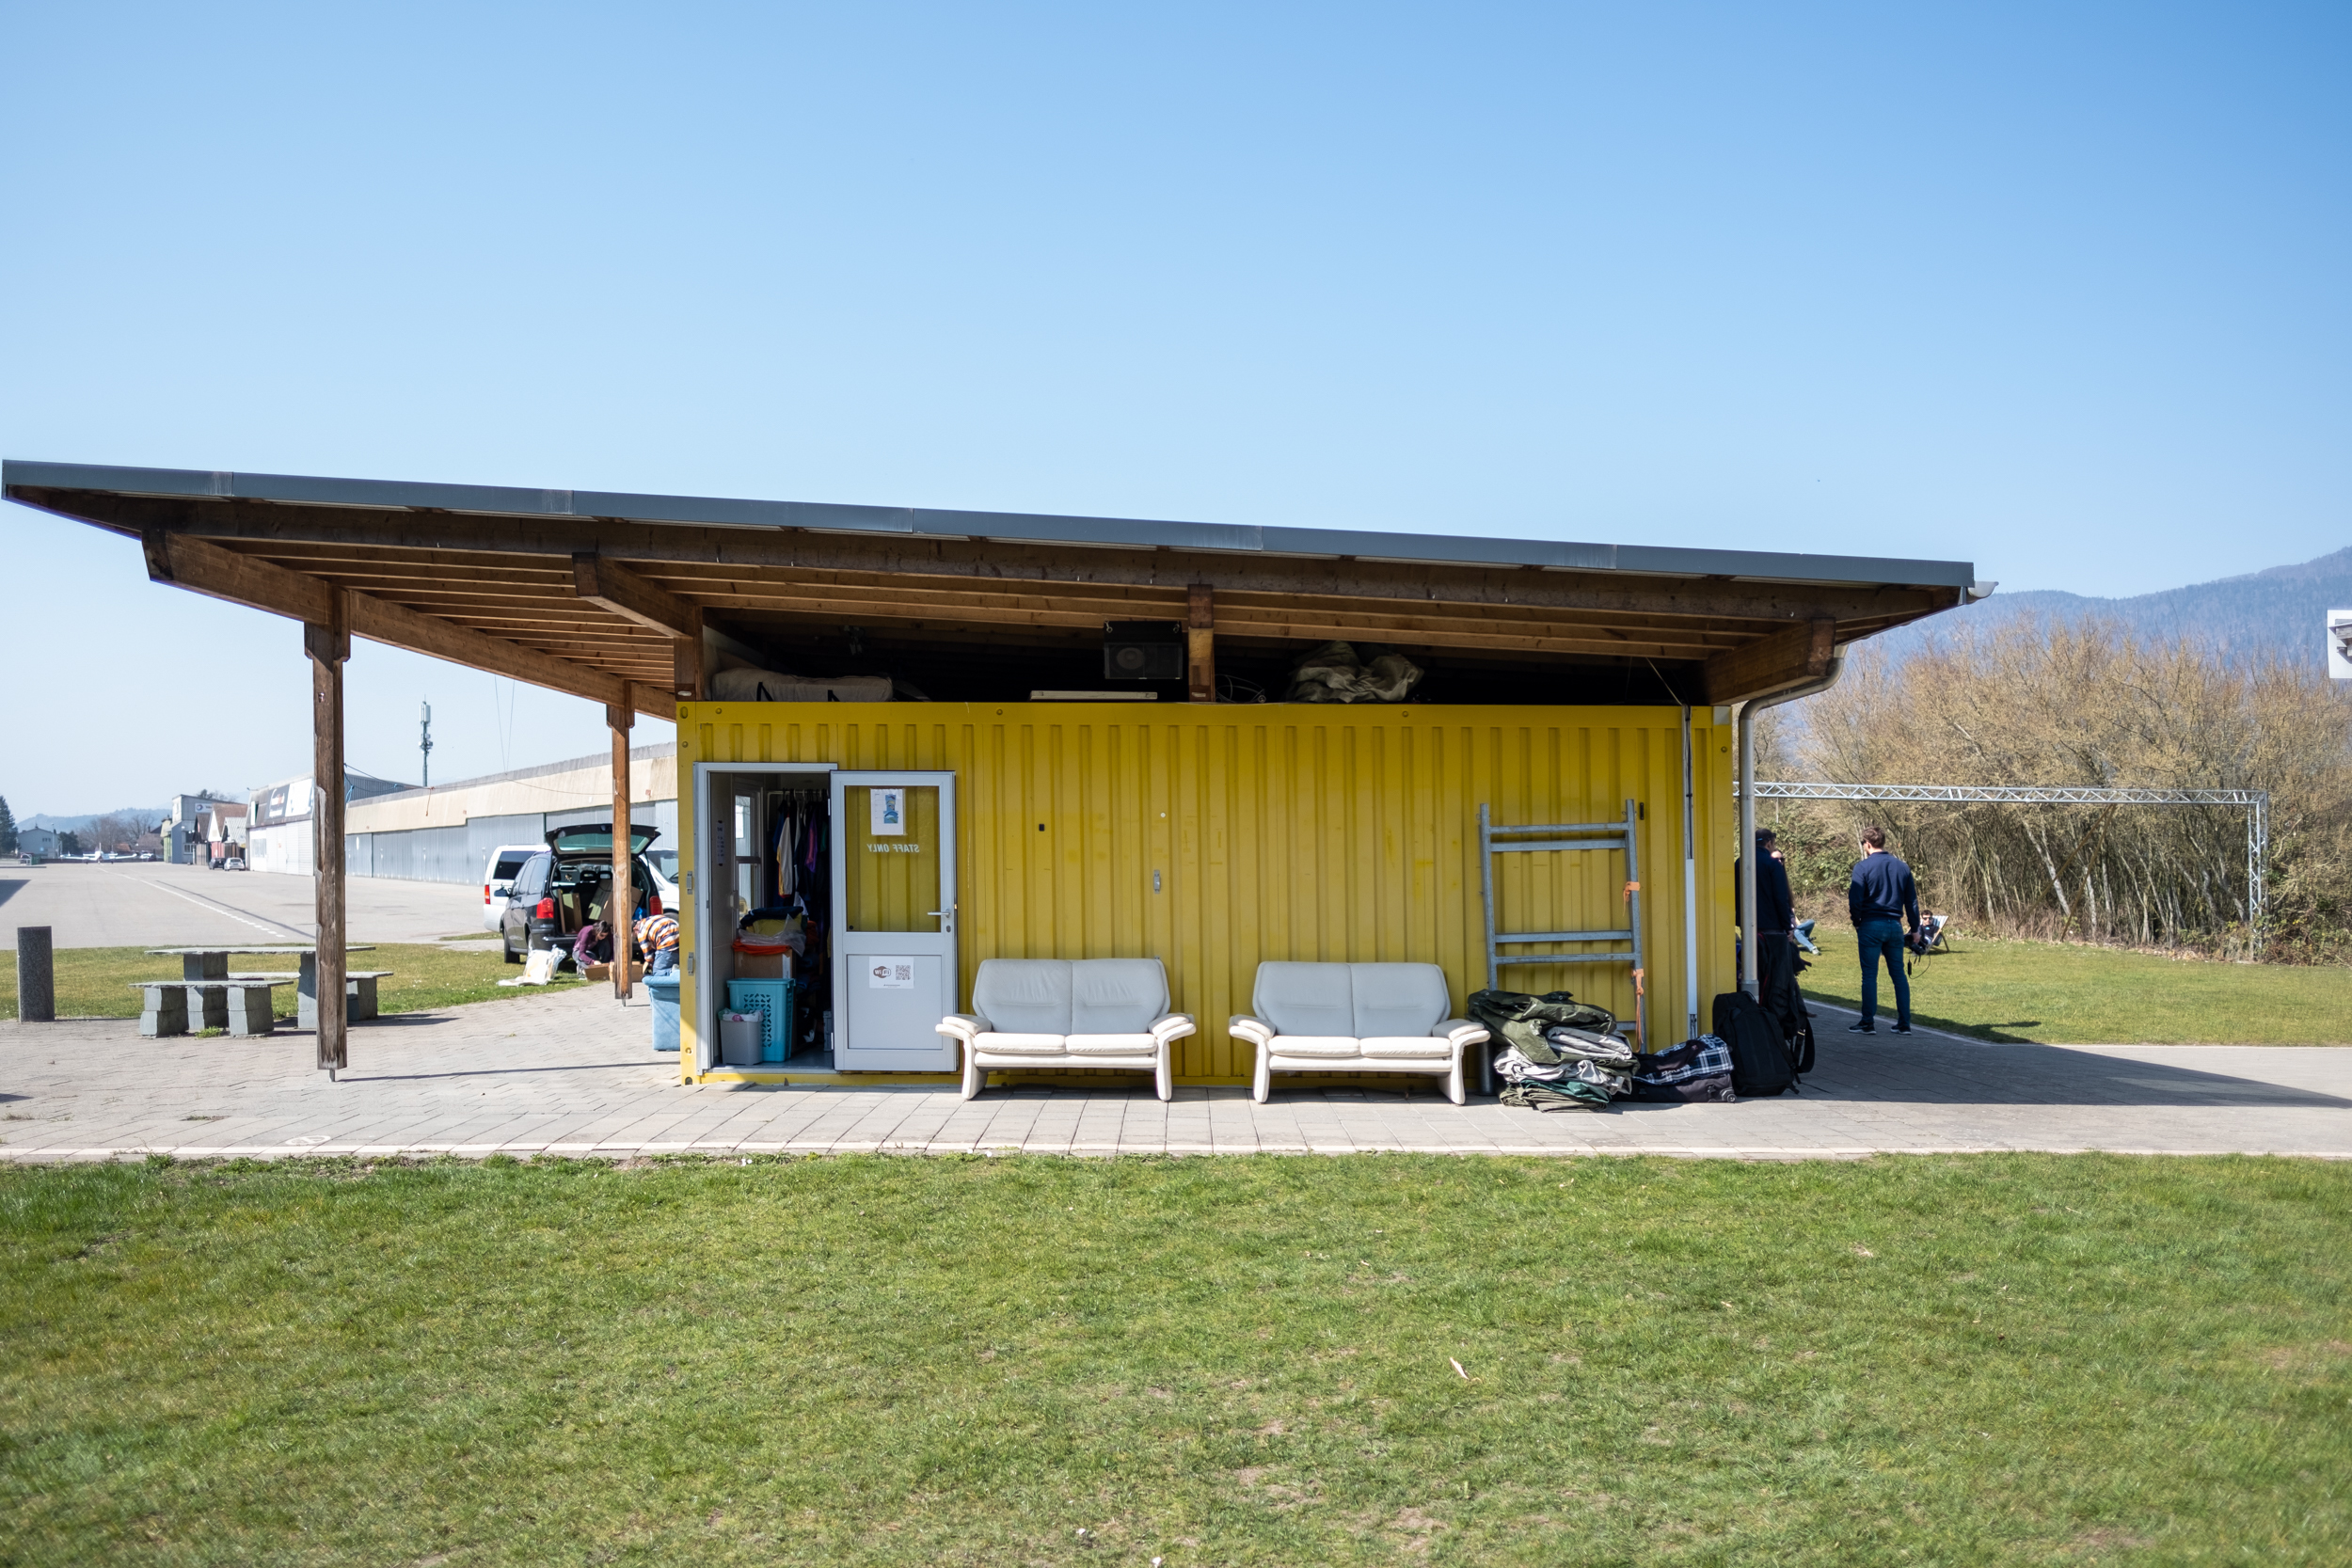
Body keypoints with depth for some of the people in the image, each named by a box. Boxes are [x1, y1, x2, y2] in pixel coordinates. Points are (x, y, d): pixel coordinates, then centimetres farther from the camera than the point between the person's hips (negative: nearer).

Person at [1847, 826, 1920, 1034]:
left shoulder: (1863, 867, -7)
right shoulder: (1902, 867, 8)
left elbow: (1855, 900, -10)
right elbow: (1912, 901, 11)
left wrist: (1857, 923, 6)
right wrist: (1915, 928, 18)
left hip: (1871, 925, -4)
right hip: (1895, 926, 4)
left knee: (1869, 975, 0)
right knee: (1899, 974, 9)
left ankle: (1868, 1022, 1)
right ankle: (1904, 1023, 10)